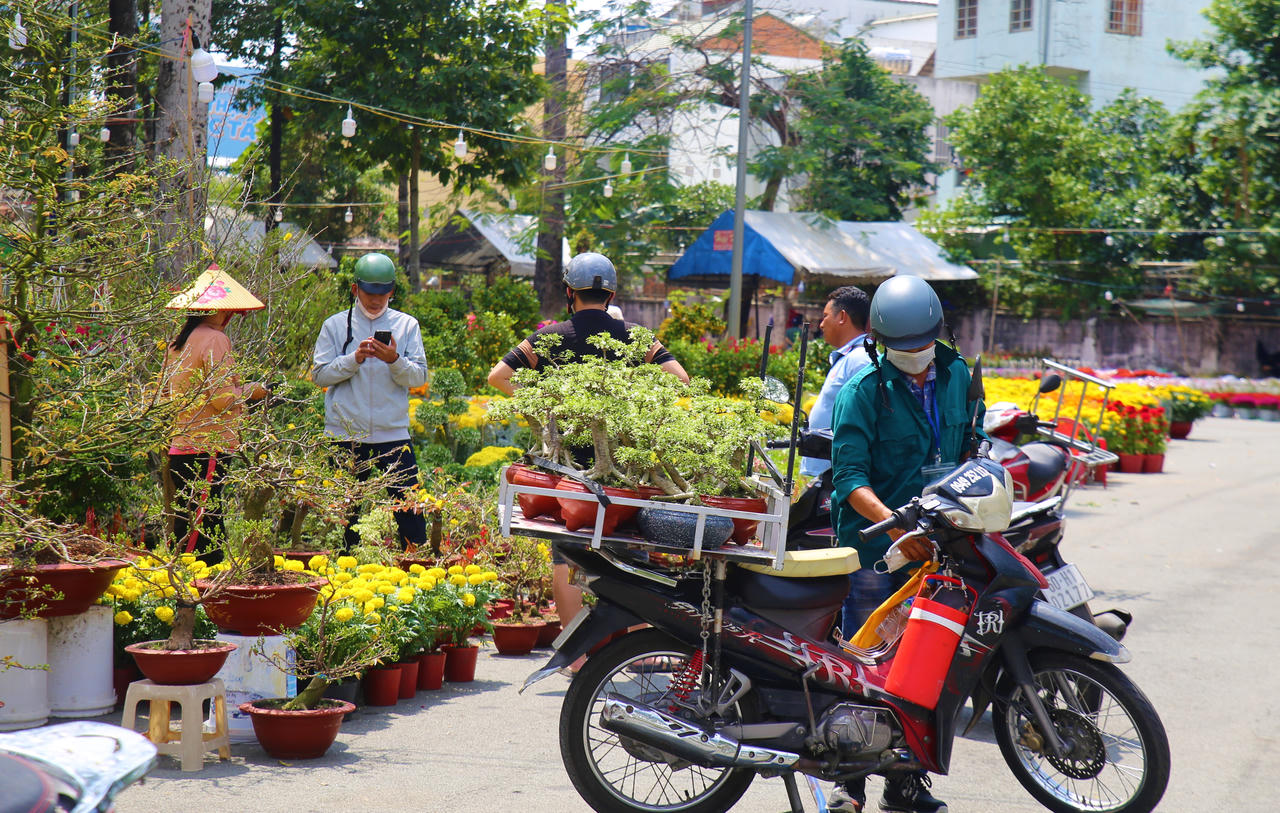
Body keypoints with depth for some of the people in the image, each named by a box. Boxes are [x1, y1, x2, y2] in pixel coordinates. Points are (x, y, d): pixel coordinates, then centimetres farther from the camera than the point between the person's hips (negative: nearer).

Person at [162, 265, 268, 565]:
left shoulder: (178, 341, 13)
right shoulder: (215, 340, -12)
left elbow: (164, 391, 20)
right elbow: (223, 398, -17)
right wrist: (250, 391, 2)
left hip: (177, 447, 9)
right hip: (207, 447, -9)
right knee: (200, 528, -7)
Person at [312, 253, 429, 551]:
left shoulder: (406, 325, 7)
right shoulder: (336, 325, 7)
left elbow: (419, 377, 0)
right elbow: (320, 374, 0)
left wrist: (394, 360, -18)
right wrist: (355, 358, -13)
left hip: (393, 434, 0)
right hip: (346, 434, 0)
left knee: (408, 506, -5)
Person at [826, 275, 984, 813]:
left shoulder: (957, 376, 9)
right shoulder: (864, 389, -9)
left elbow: (970, 447, 21)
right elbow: (849, 474, -15)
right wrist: (894, 523, -28)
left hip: (937, 543, 5)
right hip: (873, 546, -5)